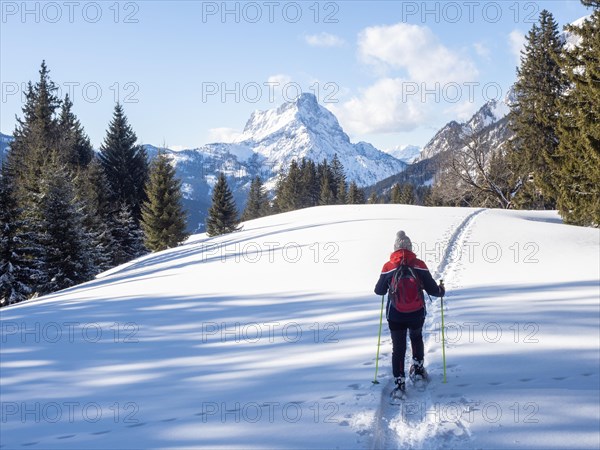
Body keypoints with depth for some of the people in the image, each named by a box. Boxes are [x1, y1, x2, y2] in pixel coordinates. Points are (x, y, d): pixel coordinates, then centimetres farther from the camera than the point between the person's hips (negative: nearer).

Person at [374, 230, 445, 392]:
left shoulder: (388, 267, -10)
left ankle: (399, 381, 4)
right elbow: (432, 289, -3)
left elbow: (379, 291, 3)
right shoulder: (419, 265, -10)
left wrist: (379, 287, 27)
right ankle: (418, 368, 37)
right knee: (416, 338, 30)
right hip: (417, 314, 1)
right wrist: (441, 290, 19)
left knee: (398, 347, 9)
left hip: (395, 316, -1)